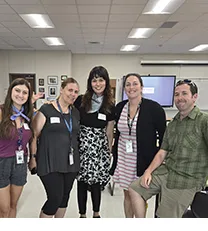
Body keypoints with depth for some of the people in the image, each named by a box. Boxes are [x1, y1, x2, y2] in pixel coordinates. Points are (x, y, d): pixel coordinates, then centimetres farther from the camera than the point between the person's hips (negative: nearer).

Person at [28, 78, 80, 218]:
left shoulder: (76, 113, 10)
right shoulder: (47, 110, -8)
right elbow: (34, 134, -6)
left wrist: (78, 158, 15)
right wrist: (33, 157, -9)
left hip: (70, 163, 6)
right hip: (50, 163, -5)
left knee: (65, 197, 14)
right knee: (55, 199, -6)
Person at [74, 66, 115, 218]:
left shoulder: (110, 106, 2)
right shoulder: (81, 101, -4)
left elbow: (109, 132, 8)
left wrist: (109, 151, 12)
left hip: (100, 147, 1)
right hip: (82, 145, -1)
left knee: (96, 181, 9)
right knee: (82, 181, 8)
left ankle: (96, 213, 33)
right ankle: (82, 214, 29)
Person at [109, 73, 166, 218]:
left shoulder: (154, 108, -12)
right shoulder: (120, 107, 2)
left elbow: (163, 135, -7)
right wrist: (115, 153, 14)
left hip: (143, 159, -4)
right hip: (123, 159, 4)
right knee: (127, 194, 17)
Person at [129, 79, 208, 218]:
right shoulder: (172, 124, 12)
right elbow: (162, 152, 12)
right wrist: (148, 171, 0)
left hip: (187, 180, -7)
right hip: (165, 171, 7)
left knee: (166, 216, -1)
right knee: (135, 188, 5)